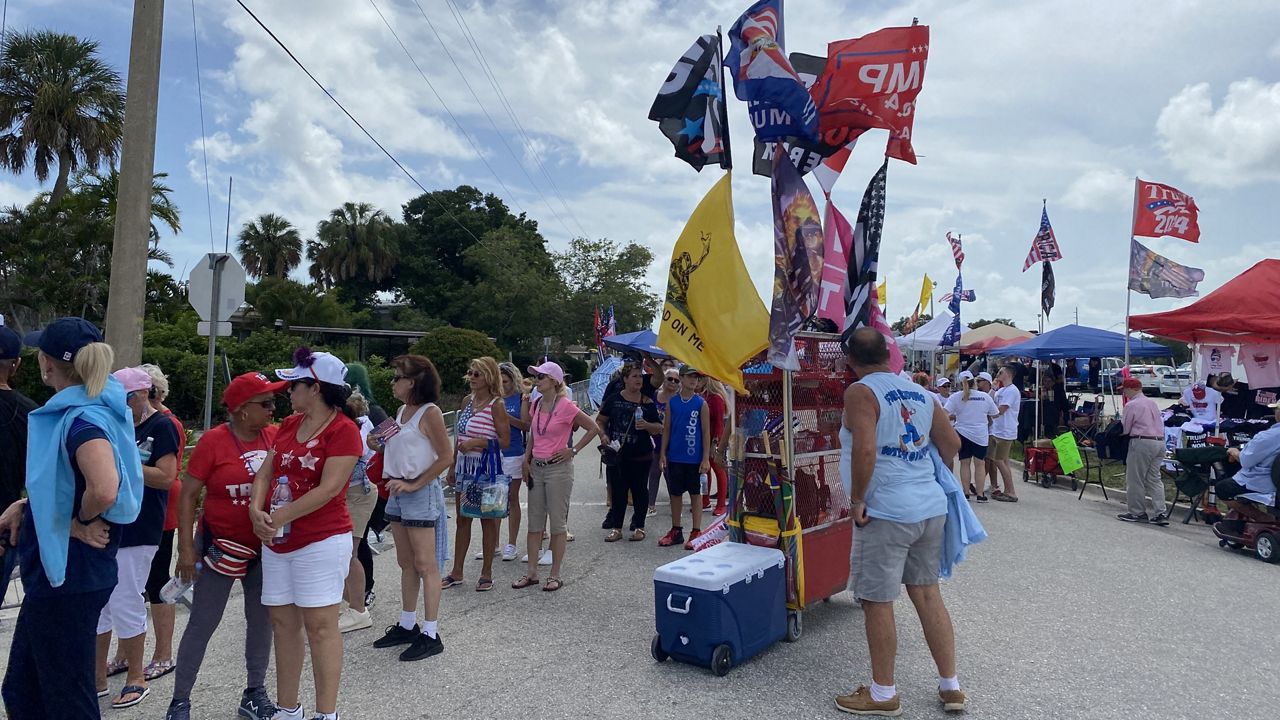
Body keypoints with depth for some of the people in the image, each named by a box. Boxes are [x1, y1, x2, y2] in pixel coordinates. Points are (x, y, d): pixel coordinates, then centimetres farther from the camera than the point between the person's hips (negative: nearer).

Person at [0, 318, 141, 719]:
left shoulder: (81, 418, -23)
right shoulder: (79, 410, 7)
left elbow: (105, 490, -40)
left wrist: (80, 522, -20)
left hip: (68, 577, -9)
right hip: (60, 574, 9)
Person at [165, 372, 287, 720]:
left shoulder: (275, 436, -2)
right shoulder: (213, 440, -13)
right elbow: (188, 495, -10)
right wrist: (186, 548, -12)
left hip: (265, 546, 5)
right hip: (222, 544, -4)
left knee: (262, 620, 12)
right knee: (203, 623, 5)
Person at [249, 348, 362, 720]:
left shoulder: (344, 430, -13)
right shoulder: (289, 424, 11)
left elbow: (328, 488, -20)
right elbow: (265, 472, 8)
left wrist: (279, 517, -18)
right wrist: (256, 509, -10)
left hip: (321, 542, -8)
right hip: (278, 542, 8)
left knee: (320, 626, -2)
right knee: (283, 624, 14)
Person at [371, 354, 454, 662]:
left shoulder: (429, 412, -13)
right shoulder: (401, 412, 12)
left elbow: (446, 457, -16)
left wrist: (414, 484, -16)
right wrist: (381, 444, 4)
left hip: (421, 494, -8)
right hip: (398, 493, 9)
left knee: (425, 564, -3)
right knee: (406, 563, 16)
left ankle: (431, 634, 4)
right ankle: (407, 625, 27)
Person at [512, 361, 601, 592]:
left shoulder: (566, 406, -13)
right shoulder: (536, 405, 7)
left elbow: (594, 428, -9)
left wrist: (573, 450, -10)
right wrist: (527, 458, 8)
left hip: (558, 468, -7)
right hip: (536, 467, 7)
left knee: (558, 523, 2)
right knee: (534, 523, 10)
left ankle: (555, 575, 10)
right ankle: (532, 572, 19)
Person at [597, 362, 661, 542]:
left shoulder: (647, 403, 1)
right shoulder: (613, 399, 3)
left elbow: (659, 428, 2)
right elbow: (600, 421, 10)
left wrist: (646, 425, -17)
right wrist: (604, 436, -7)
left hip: (641, 455, -1)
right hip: (616, 454, 1)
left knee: (639, 490, 6)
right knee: (617, 490, 7)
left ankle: (639, 527, 19)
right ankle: (616, 527, 16)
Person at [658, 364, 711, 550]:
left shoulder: (701, 403, -3)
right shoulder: (672, 402, 2)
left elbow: (706, 432, -3)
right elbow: (666, 429, 6)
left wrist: (706, 458, -7)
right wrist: (663, 454, 1)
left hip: (694, 457, -2)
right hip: (675, 457, 2)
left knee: (695, 493, 6)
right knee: (675, 493, 10)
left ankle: (696, 532, 13)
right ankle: (676, 531, 23)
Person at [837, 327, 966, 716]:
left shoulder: (860, 392, -10)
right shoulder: (919, 393, 12)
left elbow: (865, 450, -23)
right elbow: (952, 443, 17)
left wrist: (857, 500, -14)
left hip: (887, 511, -7)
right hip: (932, 506, 8)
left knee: (877, 601, 5)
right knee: (927, 592, 17)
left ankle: (883, 694, 18)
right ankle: (951, 686, 27)